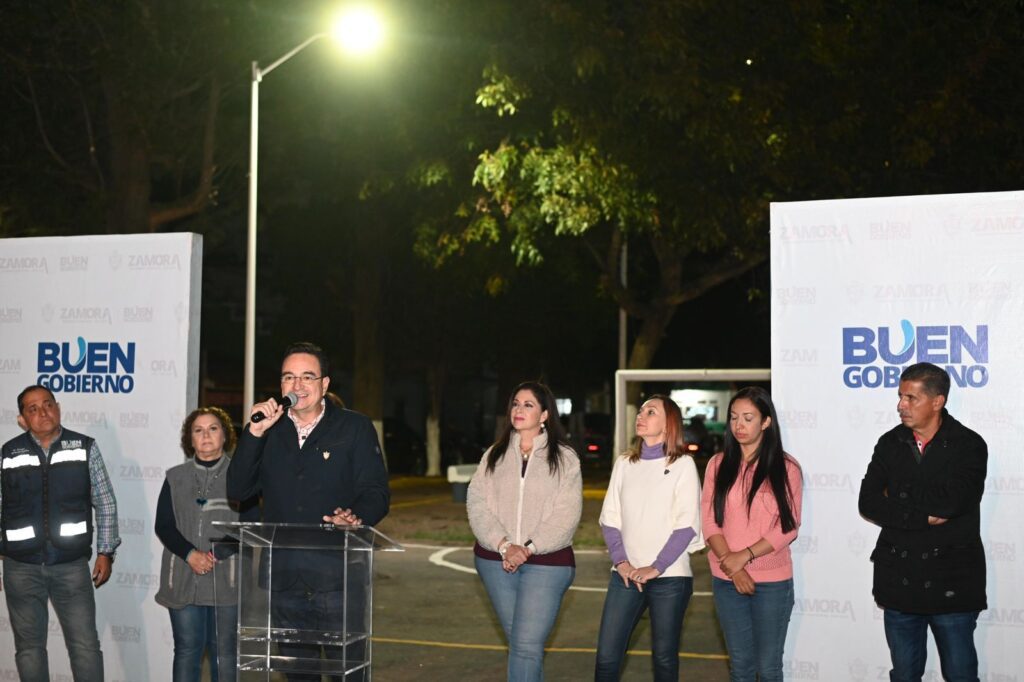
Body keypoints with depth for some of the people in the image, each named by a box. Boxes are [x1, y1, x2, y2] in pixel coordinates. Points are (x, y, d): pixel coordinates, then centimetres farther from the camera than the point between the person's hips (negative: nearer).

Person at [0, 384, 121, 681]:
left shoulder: (85, 447, 0)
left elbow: (105, 503, 4)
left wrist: (105, 552, 0)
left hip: (71, 565, -1)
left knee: (85, 644, -3)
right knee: (29, 646, 10)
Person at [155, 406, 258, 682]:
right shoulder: (175, 478, 12)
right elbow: (163, 525, 5)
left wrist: (216, 554, -14)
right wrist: (190, 555, -12)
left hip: (227, 579, -2)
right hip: (184, 579, 2)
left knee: (224, 651, 0)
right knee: (187, 650, 3)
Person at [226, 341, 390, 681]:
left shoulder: (355, 427, 3)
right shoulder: (268, 430, 12)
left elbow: (376, 492, -4)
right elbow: (237, 490, 2)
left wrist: (356, 517, -26)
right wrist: (254, 433, -8)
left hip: (339, 579, -3)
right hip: (284, 580, 4)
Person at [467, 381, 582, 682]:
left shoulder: (564, 458, 1)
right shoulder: (495, 455, 10)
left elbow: (565, 516, -7)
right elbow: (477, 503, 0)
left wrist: (528, 549, -16)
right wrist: (503, 545, -14)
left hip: (546, 563, -3)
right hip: (495, 560, 4)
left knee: (527, 645, -11)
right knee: (518, 642, 10)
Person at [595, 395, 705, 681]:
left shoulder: (683, 464, -1)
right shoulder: (624, 463, 10)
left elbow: (686, 525, -7)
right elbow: (610, 518, 8)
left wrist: (656, 568, -12)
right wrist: (621, 562, -6)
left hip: (669, 576, -3)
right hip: (626, 574, 3)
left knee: (664, 658, 6)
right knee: (606, 657, -2)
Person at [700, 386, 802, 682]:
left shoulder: (786, 467, -3)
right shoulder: (718, 464, 4)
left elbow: (788, 527, -6)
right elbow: (709, 520, 0)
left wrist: (745, 555, -16)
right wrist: (731, 564, -13)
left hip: (773, 581, -2)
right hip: (727, 580, 2)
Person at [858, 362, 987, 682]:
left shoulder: (969, 446, -6)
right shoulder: (890, 444, 5)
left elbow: (951, 500, -22)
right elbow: (868, 503, -5)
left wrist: (899, 494, -8)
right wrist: (924, 517, -14)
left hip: (951, 584, -3)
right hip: (899, 581, 4)